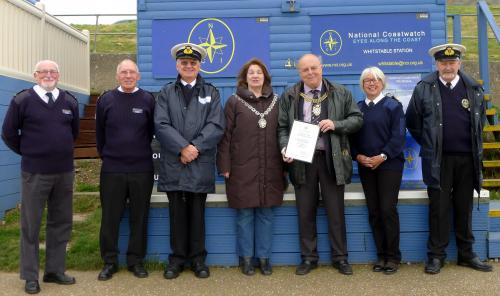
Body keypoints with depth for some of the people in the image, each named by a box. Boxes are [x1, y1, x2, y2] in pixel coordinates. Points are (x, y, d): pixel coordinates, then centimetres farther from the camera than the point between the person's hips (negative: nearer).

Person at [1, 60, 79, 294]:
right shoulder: (22, 100, -4)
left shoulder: (70, 101, 7)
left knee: (61, 222, 10)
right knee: (31, 225, 5)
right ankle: (30, 276, 17)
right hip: (35, 172, -4)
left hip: (65, 172, 4)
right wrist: (28, 153, 7)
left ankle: (55, 270, 23)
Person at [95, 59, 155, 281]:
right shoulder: (106, 100, 3)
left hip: (142, 169, 0)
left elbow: (151, 131, 8)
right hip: (111, 169, 1)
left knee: (139, 217, 8)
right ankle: (109, 261, 22)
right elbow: (99, 133, 12)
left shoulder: (148, 100, 0)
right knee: (110, 217, 7)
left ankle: (136, 260, 22)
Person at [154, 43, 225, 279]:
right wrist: (183, 147, -14)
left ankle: (198, 258, 20)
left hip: (201, 164, 0)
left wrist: (194, 148, -13)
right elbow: (161, 125, -2)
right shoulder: (166, 92, 10)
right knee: (177, 212, 7)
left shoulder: (211, 92, 9)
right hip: (173, 164, 1)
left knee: (197, 212, 7)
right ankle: (177, 257, 21)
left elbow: (216, 126, -3)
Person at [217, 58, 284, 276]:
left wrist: (283, 164, 6)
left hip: (270, 169, 3)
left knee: (265, 214, 8)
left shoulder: (275, 101, 11)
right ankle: (246, 257, 18)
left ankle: (264, 257, 20)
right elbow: (226, 135, -2)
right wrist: (225, 165, -7)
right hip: (242, 168, -2)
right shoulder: (234, 101, 2)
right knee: (245, 214, 5)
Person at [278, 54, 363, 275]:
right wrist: (285, 148, -13)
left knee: (336, 211, 7)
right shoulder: (289, 97, 6)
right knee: (305, 211, 8)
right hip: (302, 159, 1)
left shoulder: (340, 93, 4)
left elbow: (357, 119, 5)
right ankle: (308, 258, 22)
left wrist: (335, 124, -13)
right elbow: (282, 127, 5)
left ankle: (340, 257, 22)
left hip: (331, 158, 0)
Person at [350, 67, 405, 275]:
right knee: (373, 211, 6)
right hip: (365, 166, 4)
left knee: (388, 209, -5)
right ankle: (381, 255, 17)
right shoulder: (358, 108, 11)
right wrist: (358, 156, -8)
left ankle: (393, 256, 9)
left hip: (389, 164, -4)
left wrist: (382, 156, -15)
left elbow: (398, 135, -7)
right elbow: (352, 136, 8)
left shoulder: (392, 105, 0)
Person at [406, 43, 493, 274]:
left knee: (464, 207, 11)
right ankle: (436, 255, 13)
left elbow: (480, 120, 18)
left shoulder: (474, 89, 6)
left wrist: (474, 146, 14)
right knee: (439, 207, 2)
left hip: (467, 158, 3)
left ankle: (466, 254, 24)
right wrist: (429, 144, 6)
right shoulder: (424, 88, -2)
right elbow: (412, 121, 4)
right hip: (438, 159, -2)